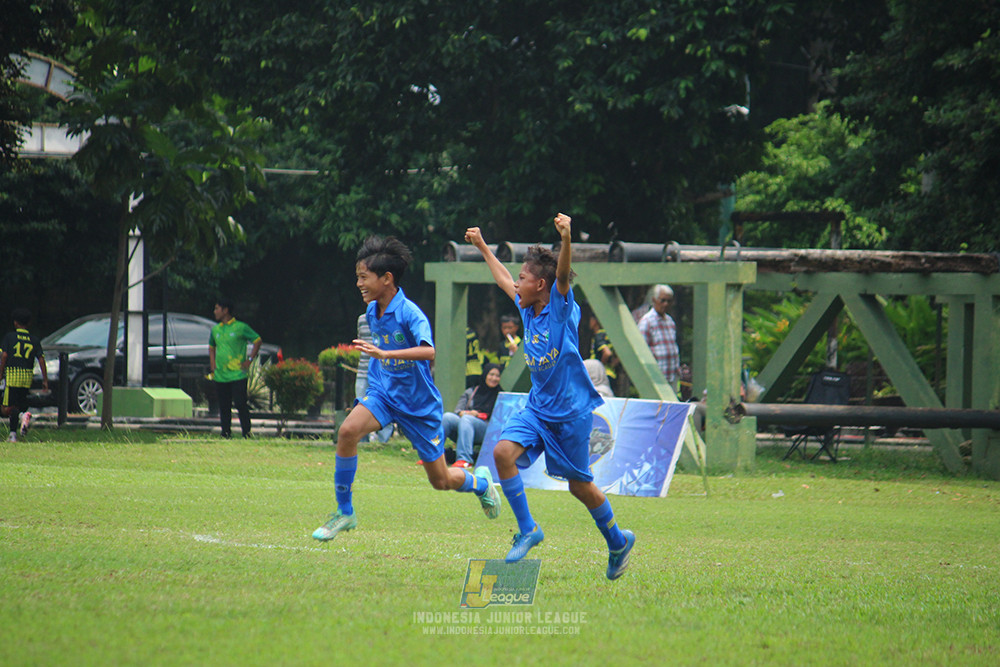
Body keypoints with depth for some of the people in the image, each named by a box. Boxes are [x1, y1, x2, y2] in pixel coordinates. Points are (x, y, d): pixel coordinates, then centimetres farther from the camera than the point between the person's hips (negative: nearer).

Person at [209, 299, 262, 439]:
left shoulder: (240, 327, -4)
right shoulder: (215, 330, 12)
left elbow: (257, 341, 0)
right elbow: (211, 348, 28)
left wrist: (249, 360, -6)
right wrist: (212, 366, 13)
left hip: (237, 375, -5)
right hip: (220, 376, 5)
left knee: (240, 404, -9)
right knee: (224, 407, 7)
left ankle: (247, 434, -4)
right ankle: (226, 434, 14)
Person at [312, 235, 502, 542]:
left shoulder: (409, 313, -22)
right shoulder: (372, 312, 1)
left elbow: (428, 352, -39)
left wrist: (383, 353, -47)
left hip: (419, 402, -5)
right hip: (383, 392, 5)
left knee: (441, 480, 5)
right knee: (348, 430, -25)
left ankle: (480, 481, 41)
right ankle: (345, 512, -15)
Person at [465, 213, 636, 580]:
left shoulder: (561, 308, -12)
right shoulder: (527, 309, 7)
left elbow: (563, 274, -31)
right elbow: (504, 280, 25)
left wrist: (566, 239, -49)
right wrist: (482, 247, 35)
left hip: (572, 411, -6)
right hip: (537, 408, 6)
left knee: (580, 486, 3)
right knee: (503, 451, -17)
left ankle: (618, 542, 27)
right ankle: (528, 529, -6)